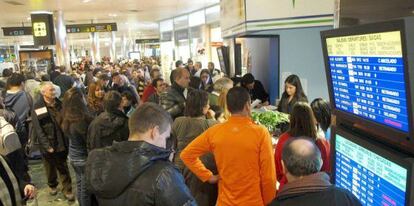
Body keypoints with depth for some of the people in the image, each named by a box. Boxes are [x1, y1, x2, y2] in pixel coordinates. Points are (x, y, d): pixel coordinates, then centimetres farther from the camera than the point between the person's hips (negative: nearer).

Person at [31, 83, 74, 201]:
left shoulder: (59, 104, 1)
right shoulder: (38, 109, -13)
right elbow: (38, 130, -14)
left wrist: (67, 141, 1)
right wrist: (47, 146, -17)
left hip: (62, 143, 3)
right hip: (48, 145, -2)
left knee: (63, 168, 12)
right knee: (50, 168, 18)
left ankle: (67, 190, 23)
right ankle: (52, 185, 42)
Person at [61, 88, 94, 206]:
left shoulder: (68, 119, -5)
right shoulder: (81, 121, -30)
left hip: (74, 157, 8)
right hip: (84, 158, -8)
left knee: (80, 185, 23)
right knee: (86, 188, 9)